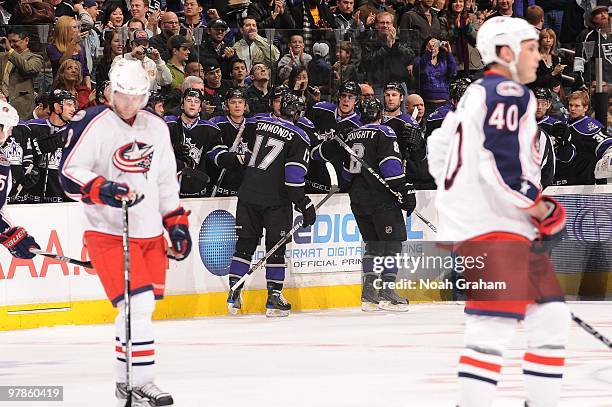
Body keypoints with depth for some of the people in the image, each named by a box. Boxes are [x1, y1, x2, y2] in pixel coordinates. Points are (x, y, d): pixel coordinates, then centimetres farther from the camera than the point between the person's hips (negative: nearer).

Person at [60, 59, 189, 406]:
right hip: (109, 233, -7)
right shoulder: (93, 125, -10)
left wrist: (177, 222, 14)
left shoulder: (157, 127, 10)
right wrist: (103, 189, -29)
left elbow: (166, 180, 19)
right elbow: (70, 175, -13)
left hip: (150, 232, 7)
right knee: (137, 305, -17)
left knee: (142, 308, 10)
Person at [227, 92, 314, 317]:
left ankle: (234, 294, 6)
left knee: (245, 243, 10)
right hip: (275, 198, -4)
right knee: (276, 247, 6)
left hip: (248, 194, 4)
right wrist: (305, 205, -9)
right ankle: (274, 298, 4)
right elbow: (294, 176, -12)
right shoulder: (299, 138, -6)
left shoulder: (259, 123, 8)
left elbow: (244, 153, 20)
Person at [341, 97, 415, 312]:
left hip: (358, 199, 7)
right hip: (381, 197, -7)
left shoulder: (351, 136, 15)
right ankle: (386, 292, -10)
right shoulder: (383, 133, -7)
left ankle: (369, 293, 7)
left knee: (373, 244, 13)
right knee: (393, 243, -2)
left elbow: (346, 172, 23)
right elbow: (391, 164, -18)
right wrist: (405, 190, -17)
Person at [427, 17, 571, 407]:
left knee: (551, 317, 12)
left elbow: (439, 148, 29)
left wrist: (459, 197, 32)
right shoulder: (509, 93, -10)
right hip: (490, 228, -11)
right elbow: (501, 167, -21)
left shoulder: (475, 95, 21)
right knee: (496, 326, -18)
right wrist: (543, 209, -11)